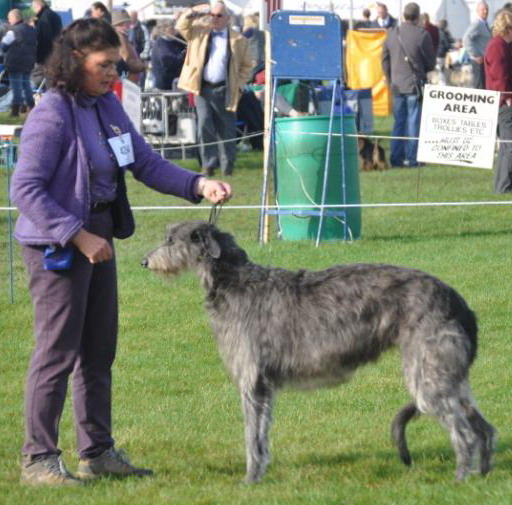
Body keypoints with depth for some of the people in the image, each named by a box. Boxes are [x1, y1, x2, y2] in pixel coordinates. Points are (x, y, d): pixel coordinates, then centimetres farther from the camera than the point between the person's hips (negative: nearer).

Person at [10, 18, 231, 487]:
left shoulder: (108, 107, 8)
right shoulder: (52, 114, -17)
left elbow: (146, 162, 11)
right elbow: (26, 189, -20)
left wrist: (199, 184, -4)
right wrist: (78, 236, -22)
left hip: (98, 238, 9)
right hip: (57, 244, -9)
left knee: (99, 351, 13)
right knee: (58, 350, -5)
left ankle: (98, 452, 22)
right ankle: (38, 458, 3)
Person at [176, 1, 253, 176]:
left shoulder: (238, 40, 5)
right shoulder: (199, 31, 12)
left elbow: (246, 66, 8)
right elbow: (181, 26, 6)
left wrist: (239, 86, -3)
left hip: (224, 90, -1)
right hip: (203, 88, 1)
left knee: (226, 130, 4)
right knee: (205, 126, -7)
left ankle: (227, 164, 15)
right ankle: (209, 163, -1)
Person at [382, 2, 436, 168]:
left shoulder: (392, 34, 2)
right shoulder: (422, 35, -12)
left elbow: (385, 60, 9)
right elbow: (431, 62, -4)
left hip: (397, 85, 4)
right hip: (415, 85, -4)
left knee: (398, 122, 12)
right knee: (414, 122, 0)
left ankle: (396, 158, 12)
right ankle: (412, 158, 0)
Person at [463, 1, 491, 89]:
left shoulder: (484, 24, 14)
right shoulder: (477, 24, -15)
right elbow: (466, 39, -24)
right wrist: (476, 56, -22)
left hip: (484, 60, 9)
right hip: (479, 61, -9)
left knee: (484, 86, 13)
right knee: (480, 86, -9)